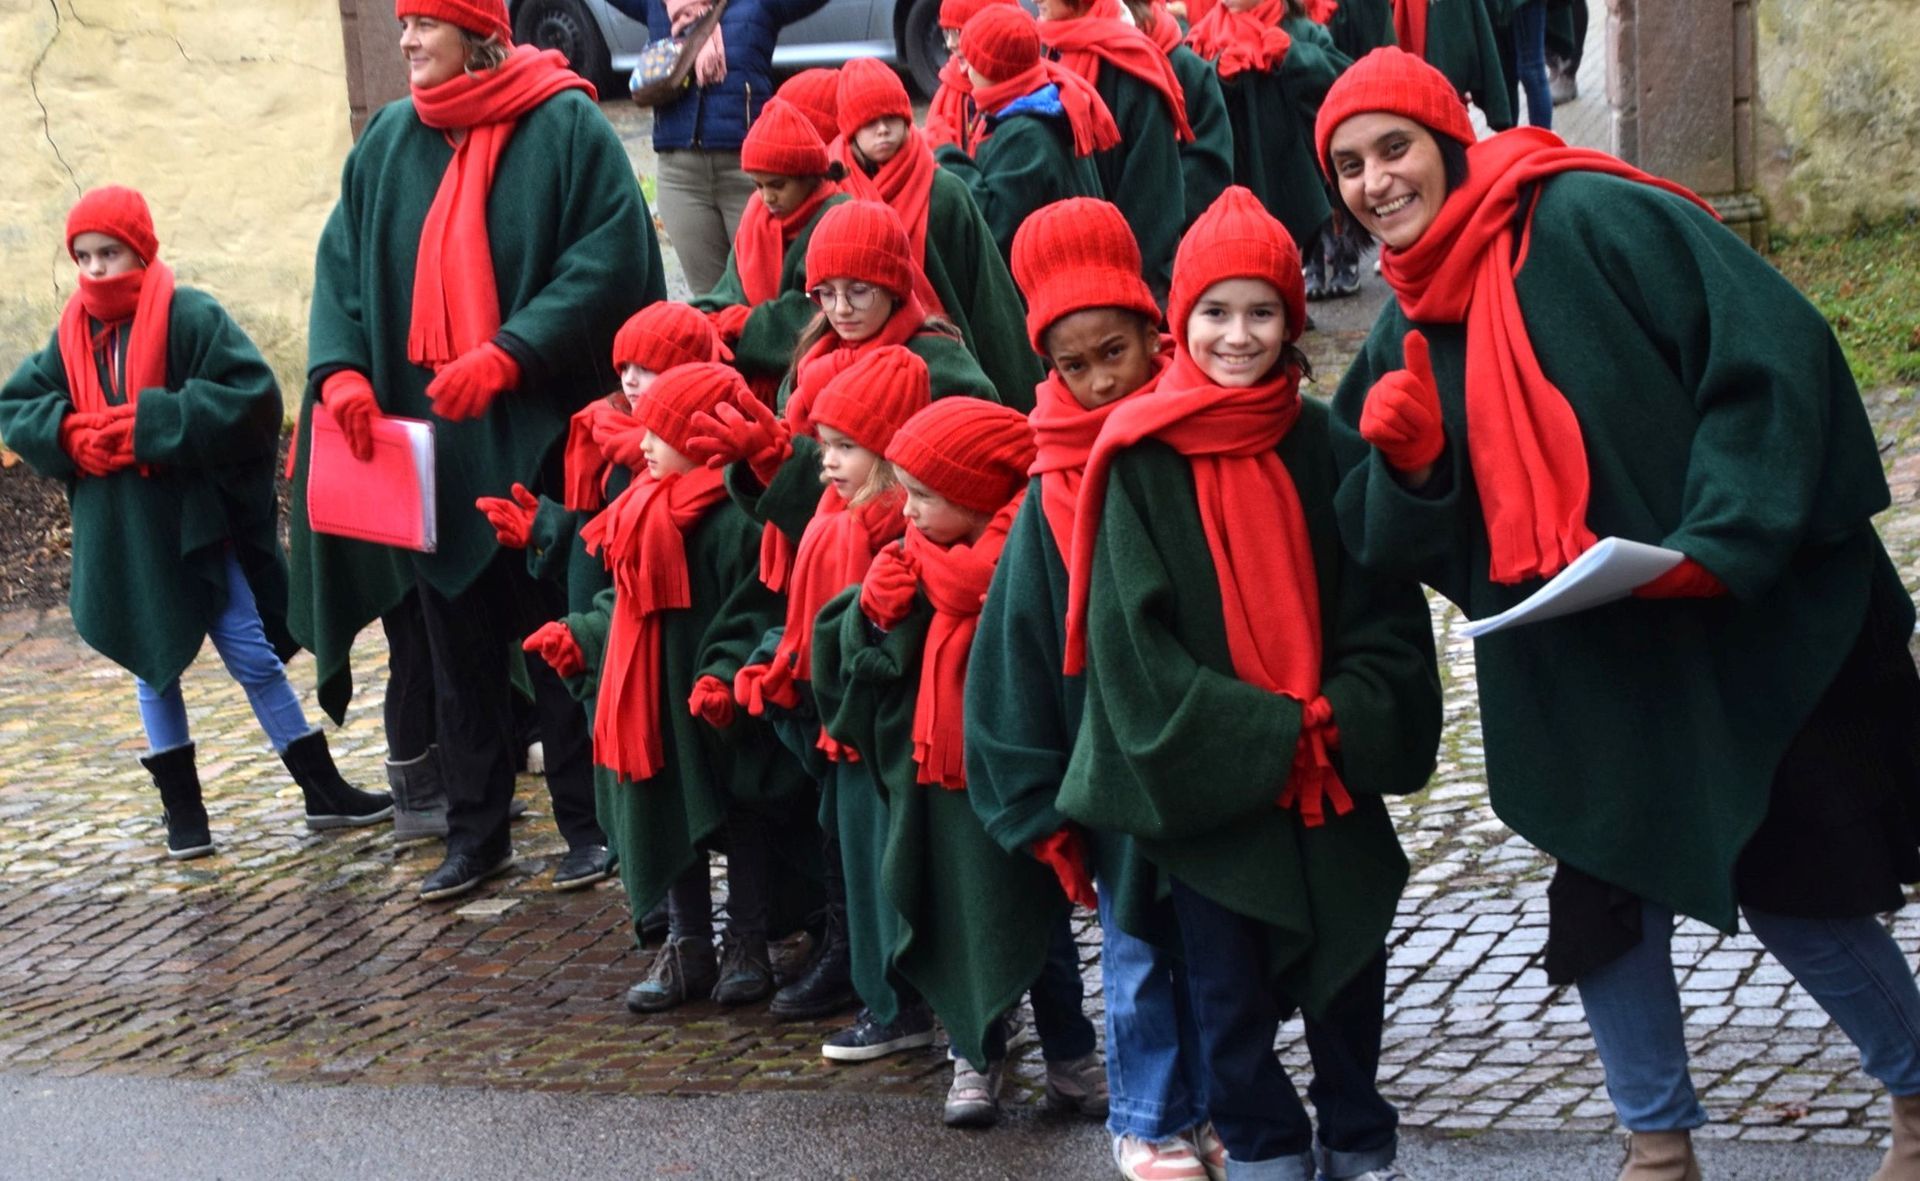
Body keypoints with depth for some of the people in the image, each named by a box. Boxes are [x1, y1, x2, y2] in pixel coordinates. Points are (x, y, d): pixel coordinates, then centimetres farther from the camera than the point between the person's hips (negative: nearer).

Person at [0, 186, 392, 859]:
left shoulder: (191, 317, -11)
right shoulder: (73, 333, 4)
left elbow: (252, 397, -20)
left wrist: (148, 423, -23)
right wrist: (70, 433, -13)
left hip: (195, 523, -4)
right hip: (119, 540, 4)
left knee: (254, 657, 0)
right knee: (153, 663, 11)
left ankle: (323, 790, 9)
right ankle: (181, 804, 21)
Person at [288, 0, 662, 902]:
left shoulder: (565, 127, -5)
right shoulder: (390, 140, 11)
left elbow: (609, 261, -12)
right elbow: (343, 263, 11)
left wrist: (507, 357, -20)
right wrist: (341, 368, -7)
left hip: (539, 435, -5)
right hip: (429, 433, 5)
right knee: (456, 638, 8)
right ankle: (475, 833, 17)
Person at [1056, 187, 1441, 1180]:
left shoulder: (1320, 444, 2)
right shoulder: (1142, 458, -6)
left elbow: (1384, 610, 2)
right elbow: (1132, 635, -9)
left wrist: (1338, 720, -15)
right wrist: (1261, 735, -15)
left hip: (1330, 776, 3)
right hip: (1207, 784, -2)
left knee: (1349, 973, 9)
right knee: (1231, 989, 3)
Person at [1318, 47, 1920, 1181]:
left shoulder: (1591, 220, -12)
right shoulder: (1404, 335, 8)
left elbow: (1772, 352, -18)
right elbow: (1399, 545, 8)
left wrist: (1718, 541, -25)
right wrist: (1402, 459, -14)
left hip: (1744, 639, -6)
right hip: (1579, 679, 6)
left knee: (1796, 891, 1)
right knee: (1606, 904, 8)